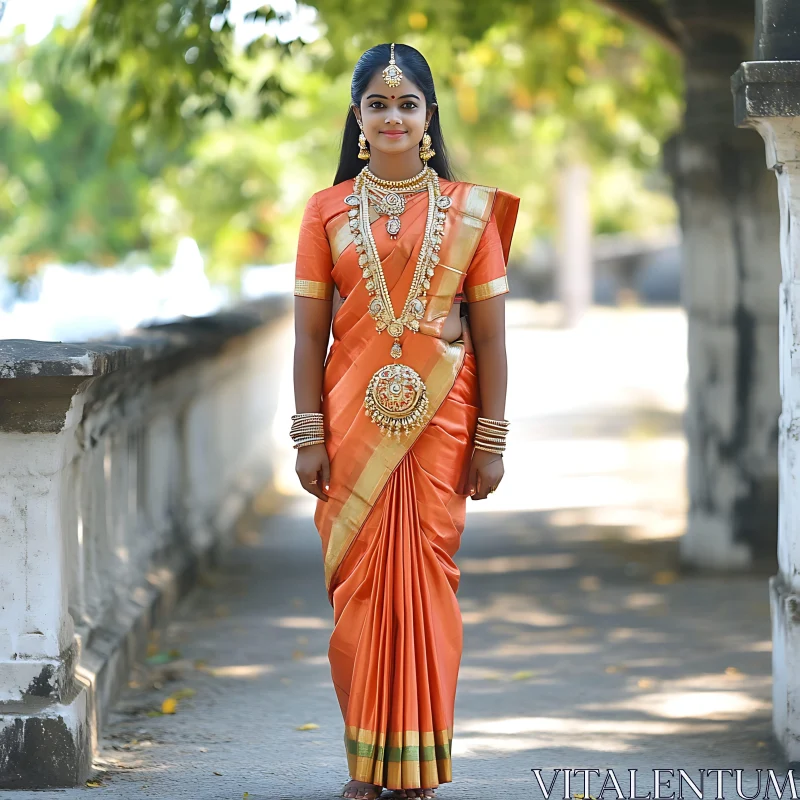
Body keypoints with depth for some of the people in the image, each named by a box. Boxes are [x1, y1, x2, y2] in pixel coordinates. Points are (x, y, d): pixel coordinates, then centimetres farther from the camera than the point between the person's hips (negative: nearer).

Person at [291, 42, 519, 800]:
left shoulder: (468, 211, 4)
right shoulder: (327, 211, 5)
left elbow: (490, 334, 2)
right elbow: (309, 332, 3)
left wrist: (490, 440, -2)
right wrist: (308, 437, -3)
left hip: (439, 423, -1)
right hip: (354, 422, 1)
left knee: (425, 580, -1)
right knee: (359, 584, -1)